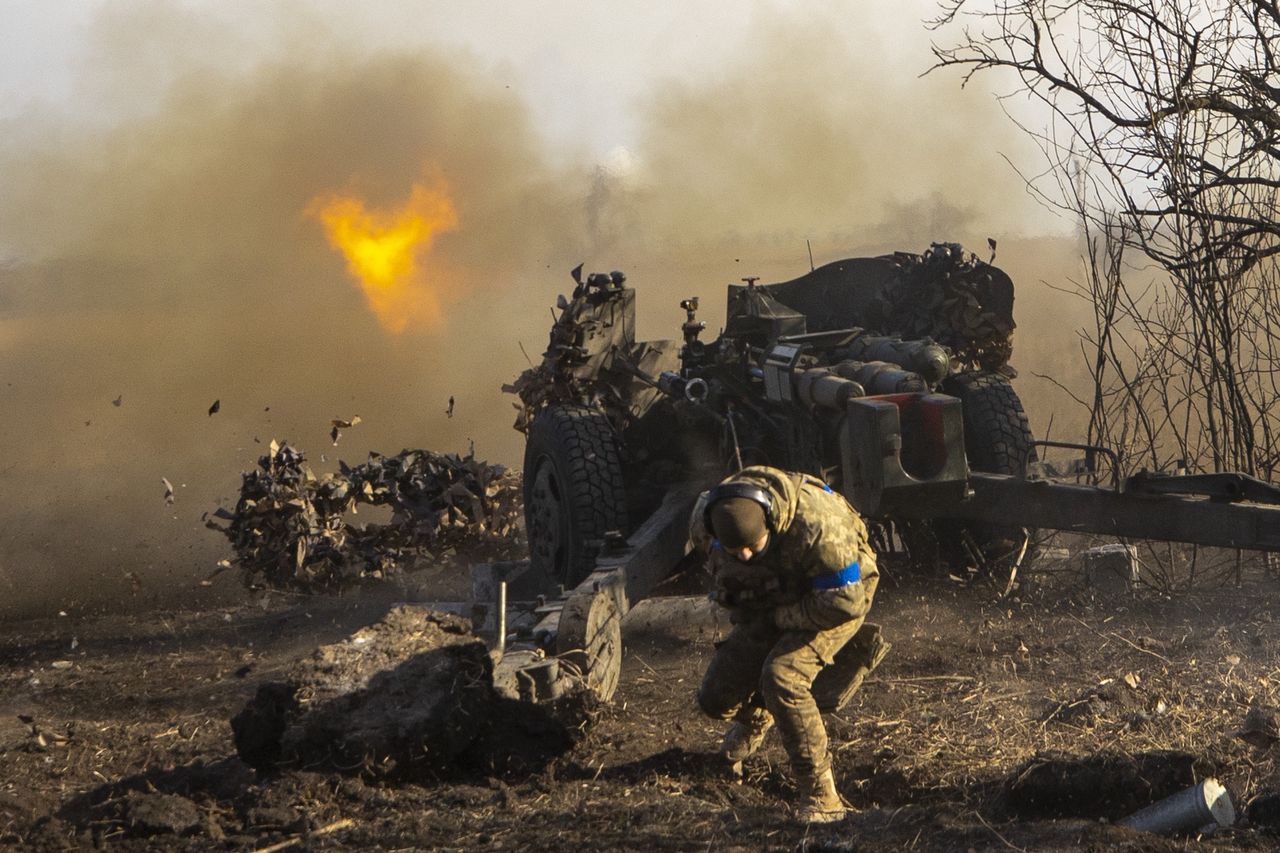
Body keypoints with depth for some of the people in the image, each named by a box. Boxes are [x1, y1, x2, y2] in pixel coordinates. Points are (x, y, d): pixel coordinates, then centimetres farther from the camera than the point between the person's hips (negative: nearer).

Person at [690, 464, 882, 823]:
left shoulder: (815, 524, -40)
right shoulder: (704, 521, -22)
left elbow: (844, 602, -31)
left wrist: (780, 618, -20)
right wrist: (745, 616, 4)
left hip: (840, 589, -6)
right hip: (770, 602, 6)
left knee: (782, 677, -30)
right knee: (716, 698, 0)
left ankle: (821, 797, -22)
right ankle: (756, 716, 40)